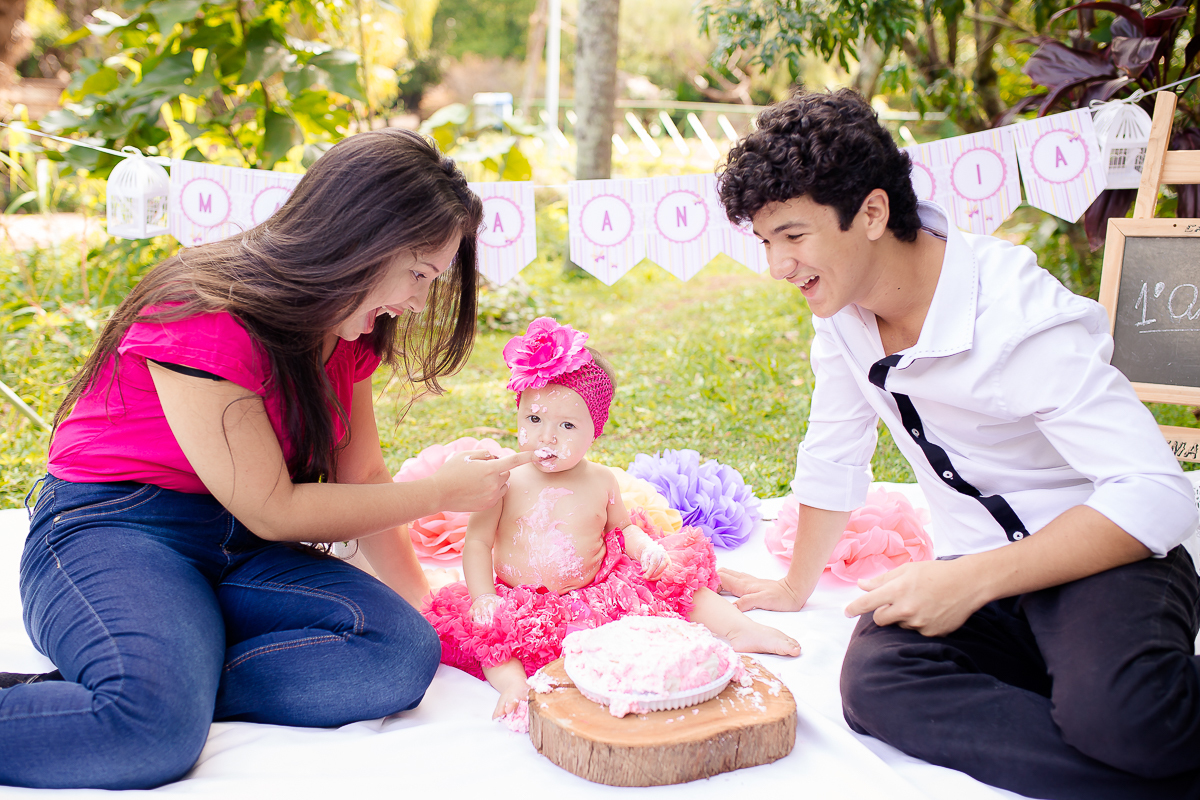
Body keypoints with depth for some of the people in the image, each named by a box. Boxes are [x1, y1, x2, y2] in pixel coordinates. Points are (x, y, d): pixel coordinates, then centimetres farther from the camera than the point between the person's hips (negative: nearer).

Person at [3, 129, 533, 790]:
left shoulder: (347, 326, 5)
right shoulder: (205, 319, -21)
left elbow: (362, 480, 10)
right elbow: (271, 509, -18)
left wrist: (423, 604, 5)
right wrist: (441, 493, -11)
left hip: (240, 552, 8)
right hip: (109, 532, -8)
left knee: (404, 654, -22)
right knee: (156, 727, -39)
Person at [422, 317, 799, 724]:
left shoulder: (601, 481, 3)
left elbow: (622, 526, 17)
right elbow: (477, 542, -3)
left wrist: (648, 548, -4)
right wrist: (483, 597, -16)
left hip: (601, 593, 2)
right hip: (524, 604, -2)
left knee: (675, 575, -6)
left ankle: (739, 628, 0)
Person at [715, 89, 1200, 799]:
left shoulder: (1020, 314, -22)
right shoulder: (843, 303, -1)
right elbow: (832, 459, 14)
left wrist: (970, 580, -29)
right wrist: (795, 589, 23)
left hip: (1106, 555, -6)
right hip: (979, 578, 7)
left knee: (1117, 709, -40)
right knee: (873, 683, -27)